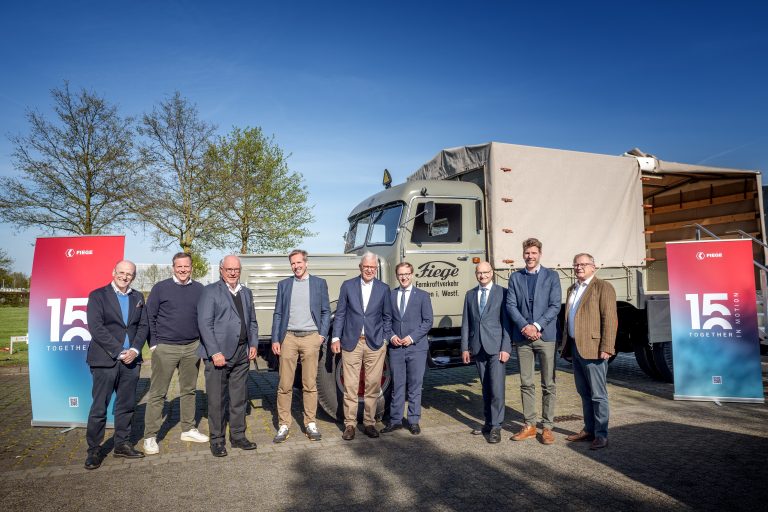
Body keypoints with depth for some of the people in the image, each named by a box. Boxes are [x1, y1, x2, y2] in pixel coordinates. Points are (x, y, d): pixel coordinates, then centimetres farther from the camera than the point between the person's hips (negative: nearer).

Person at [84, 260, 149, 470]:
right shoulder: (98, 295, -2)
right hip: (105, 360, -4)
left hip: (131, 360, 4)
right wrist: (119, 352, -15)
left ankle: (122, 444, 24)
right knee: (99, 407, 1)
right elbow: (96, 328, -11)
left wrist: (134, 350, -7)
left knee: (127, 405, 11)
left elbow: (143, 326, 9)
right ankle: (94, 450, 14)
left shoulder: (138, 297, 12)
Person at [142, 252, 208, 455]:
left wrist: (203, 342, 5)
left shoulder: (199, 289, 5)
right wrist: (153, 343, -5)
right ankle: (150, 436, 11)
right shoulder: (161, 288, -3)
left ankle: (189, 429, 25)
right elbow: (150, 316, -1)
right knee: (157, 393, 1)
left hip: (192, 347, 3)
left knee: (189, 390, 13)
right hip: (165, 348, -3)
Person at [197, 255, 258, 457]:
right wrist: (215, 352, -16)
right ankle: (216, 440, 16)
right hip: (218, 353, -5)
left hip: (242, 353, 6)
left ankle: (238, 436, 24)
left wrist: (253, 345, 6)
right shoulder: (210, 291, -4)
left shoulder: (246, 293, 16)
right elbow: (204, 323, -10)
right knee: (216, 400, 3)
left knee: (239, 398, 12)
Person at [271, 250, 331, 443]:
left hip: (311, 338, -1)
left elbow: (326, 312, 9)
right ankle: (284, 425, 11)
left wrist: (322, 335, -2)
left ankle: (310, 424, 14)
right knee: (284, 385, 1)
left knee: (310, 384, 4)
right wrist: (275, 340, 2)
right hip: (288, 338, 1)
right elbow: (278, 314, 10)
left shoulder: (319, 283, 8)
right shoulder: (284, 284, 11)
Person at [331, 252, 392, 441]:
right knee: (350, 386, 2)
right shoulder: (347, 285, 4)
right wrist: (336, 338, 0)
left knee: (373, 386, 5)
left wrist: (386, 339, 3)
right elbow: (340, 314, 5)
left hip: (375, 344, 1)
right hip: (351, 342, -1)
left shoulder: (384, 289, 6)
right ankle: (350, 424, 14)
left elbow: (387, 317, 11)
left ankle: (369, 423, 20)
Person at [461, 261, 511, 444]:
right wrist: (465, 348, 6)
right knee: (485, 388, 11)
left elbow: (506, 322, -4)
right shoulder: (470, 295, 12)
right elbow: (466, 323, 11)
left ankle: (496, 427, 3)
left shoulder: (502, 293, 0)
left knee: (496, 388, -7)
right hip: (478, 347, 4)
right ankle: (488, 422, 22)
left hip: (496, 347, -4)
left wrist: (505, 348, -10)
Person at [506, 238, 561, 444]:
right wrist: (524, 327, -11)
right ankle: (529, 426, 18)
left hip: (546, 335, -2)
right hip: (522, 337, 2)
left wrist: (537, 326, -13)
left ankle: (547, 427, 13)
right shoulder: (515, 277, 9)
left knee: (548, 384, 4)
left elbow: (555, 306, -4)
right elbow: (510, 305, 2)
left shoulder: (551, 276, 4)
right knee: (526, 384, 8)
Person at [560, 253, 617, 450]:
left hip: (593, 348, -8)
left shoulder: (603, 287, -5)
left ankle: (601, 435, 7)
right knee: (584, 393, 15)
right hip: (575, 347, 8)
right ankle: (589, 430, 24)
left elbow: (610, 319, -12)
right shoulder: (572, 289, 19)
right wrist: (566, 345, 16)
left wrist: (606, 348, -18)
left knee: (598, 394, -1)